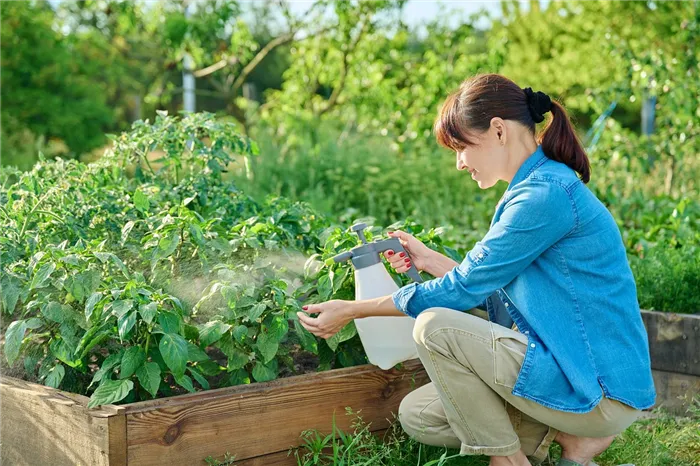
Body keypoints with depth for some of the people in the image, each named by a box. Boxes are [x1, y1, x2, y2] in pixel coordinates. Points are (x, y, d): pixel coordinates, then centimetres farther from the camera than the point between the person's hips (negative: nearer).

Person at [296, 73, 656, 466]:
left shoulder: (547, 194, -20)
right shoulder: (535, 188, 11)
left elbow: (466, 289, -17)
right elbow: (496, 291, 15)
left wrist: (353, 311, -9)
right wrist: (430, 260, 7)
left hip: (602, 390, -10)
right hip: (574, 372, 10)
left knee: (435, 327, -20)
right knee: (416, 415, 7)